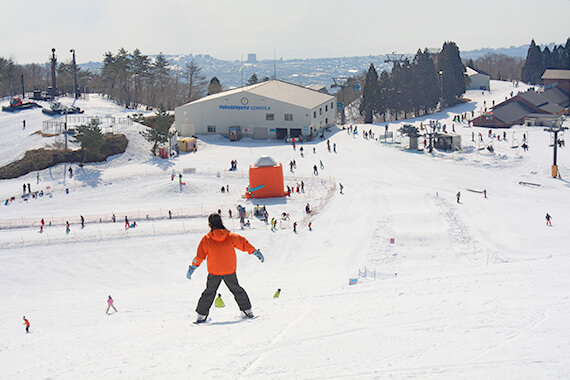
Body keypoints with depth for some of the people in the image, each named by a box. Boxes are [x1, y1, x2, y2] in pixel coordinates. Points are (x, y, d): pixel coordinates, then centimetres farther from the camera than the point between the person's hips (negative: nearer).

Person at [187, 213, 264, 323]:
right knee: (237, 290, 16)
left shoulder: (206, 239, -6)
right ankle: (247, 311, 16)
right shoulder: (230, 236, -3)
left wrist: (192, 268, 4)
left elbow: (199, 256, -4)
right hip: (230, 271, 1)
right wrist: (256, 252, 16)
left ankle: (201, 315, 6)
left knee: (209, 292, 9)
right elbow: (244, 244, 5)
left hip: (214, 272, -1)